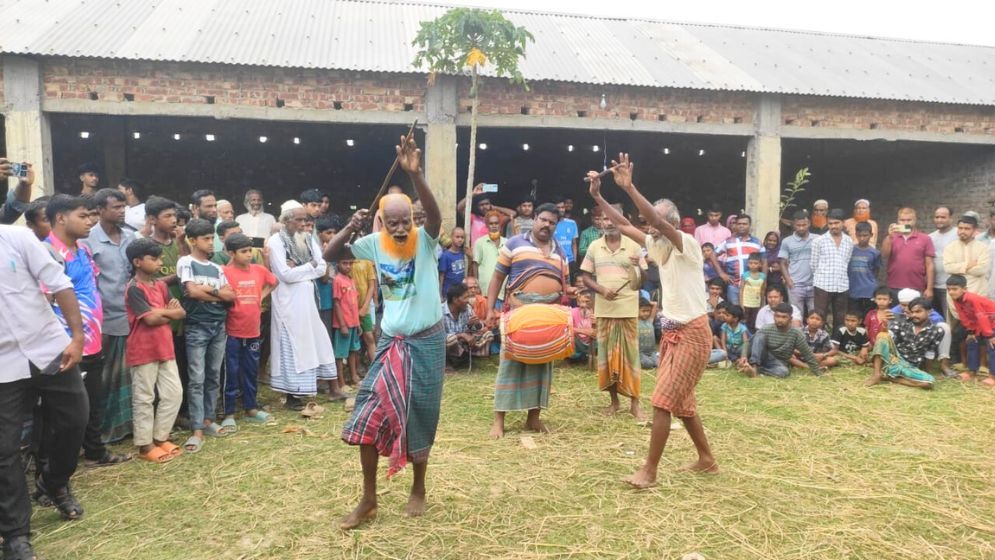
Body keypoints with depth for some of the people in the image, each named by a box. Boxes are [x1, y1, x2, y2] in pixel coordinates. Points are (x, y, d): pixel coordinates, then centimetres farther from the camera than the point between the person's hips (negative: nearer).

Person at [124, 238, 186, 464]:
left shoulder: (161, 286, 11)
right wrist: (169, 311, -4)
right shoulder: (134, 288, -13)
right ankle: (145, 445, 12)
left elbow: (181, 313, 9)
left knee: (174, 394, 9)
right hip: (143, 351, -8)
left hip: (165, 348, 8)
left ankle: (161, 438, 21)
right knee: (144, 399, 3)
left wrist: (160, 312, -9)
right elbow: (150, 319, -21)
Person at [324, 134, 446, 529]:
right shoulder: (375, 243, -3)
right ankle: (369, 500, 16)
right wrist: (350, 228, -16)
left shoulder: (425, 240, -12)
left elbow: (435, 214, -34)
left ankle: (418, 490, 30)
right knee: (370, 413, 1)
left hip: (427, 341, -3)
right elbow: (329, 255, 1)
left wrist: (415, 175, -49)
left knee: (420, 415, 8)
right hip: (390, 341, 3)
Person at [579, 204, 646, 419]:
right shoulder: (594, 246, 4)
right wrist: (601, 289, -11)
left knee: (630, 353, 1)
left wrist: (638, 267, -20)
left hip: (628, 308, -2)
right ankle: (614, 400, 19)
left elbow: (642, 281, 1)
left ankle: (634, 402, 8)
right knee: (606, 353, 6)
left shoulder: (633, 245, 0)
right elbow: (585, 276, 6)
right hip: (604, 309, 2)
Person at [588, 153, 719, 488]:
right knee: (681, 401, 15)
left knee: (663, 400, -9)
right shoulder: (657, 245, 8)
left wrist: (629, 188, -37)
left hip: (692, 332, -9)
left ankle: (649, 471, 0)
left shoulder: (687, 244, -15)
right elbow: (624, 225, 10)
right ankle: (706, 459, 31)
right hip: (672, 332, 9)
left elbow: (658, 220, -31)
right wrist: (597, 196, 2)